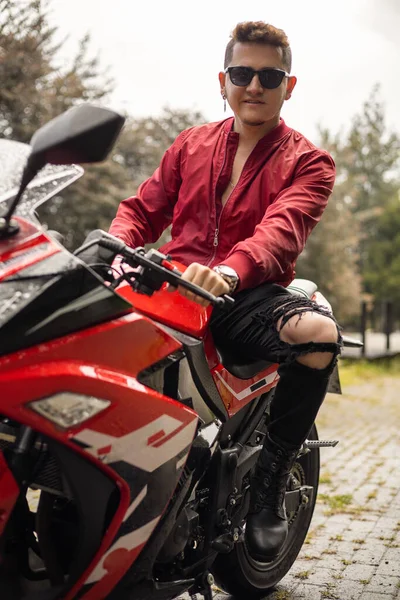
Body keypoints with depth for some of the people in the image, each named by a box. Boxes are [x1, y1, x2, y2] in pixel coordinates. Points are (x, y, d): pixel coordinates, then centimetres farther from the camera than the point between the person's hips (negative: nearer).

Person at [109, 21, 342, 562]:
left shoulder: (308, 163, 7)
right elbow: (143, 209, 17)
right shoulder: (191, 145, 21)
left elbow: (282, 230, -14)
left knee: (320, 334, -34)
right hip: (170, 284, 3)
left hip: (249, 294, -3)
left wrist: (230, 271, -36)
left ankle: (270, 477, -15)